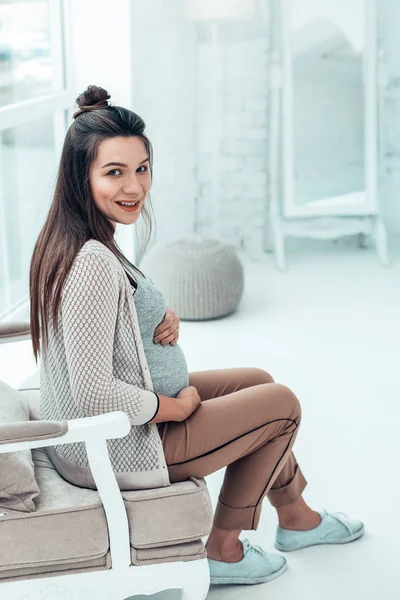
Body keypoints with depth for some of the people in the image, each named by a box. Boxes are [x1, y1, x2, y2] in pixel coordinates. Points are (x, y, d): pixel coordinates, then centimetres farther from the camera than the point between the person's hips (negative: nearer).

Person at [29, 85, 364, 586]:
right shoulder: (94, 263, -31)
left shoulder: (65, 241, 1)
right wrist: (175, 407, -15)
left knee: (258, 381, 21)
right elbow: (93, 394, -31)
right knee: (282, 404, 3)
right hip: (113, 448, -10)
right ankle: (223, 551, 18)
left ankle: (296, 518, 40)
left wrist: (164, 319, -4)